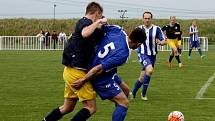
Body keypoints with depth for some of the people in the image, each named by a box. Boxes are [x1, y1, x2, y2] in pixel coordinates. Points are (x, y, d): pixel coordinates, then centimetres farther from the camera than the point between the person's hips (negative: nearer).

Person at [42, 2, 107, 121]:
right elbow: (85, 34, -37)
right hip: (77, 72, -9)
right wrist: (98, 22, -25)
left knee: (67, 107, 20)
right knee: (91, 108, -6)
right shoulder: (85, 22, -12)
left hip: (71, 71, 9)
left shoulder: (83, 22, 15)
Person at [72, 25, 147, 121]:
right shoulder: (123, 55, -32)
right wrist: (83, 81, -20)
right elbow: (99, 69, -28)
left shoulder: (117, 30, -14)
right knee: (124, 102, -6)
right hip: (102, 80, -9)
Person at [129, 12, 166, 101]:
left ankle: (133, 93, 31)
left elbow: (164, 41, -6)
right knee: (150, 70, -27)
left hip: (152, 55, 2)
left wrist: (160, 42, -28)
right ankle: (143, 93, -12)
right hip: (142, 54, -2)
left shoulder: (156, 29, -3)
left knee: (142, 77, 9)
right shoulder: (139, 29, 2)